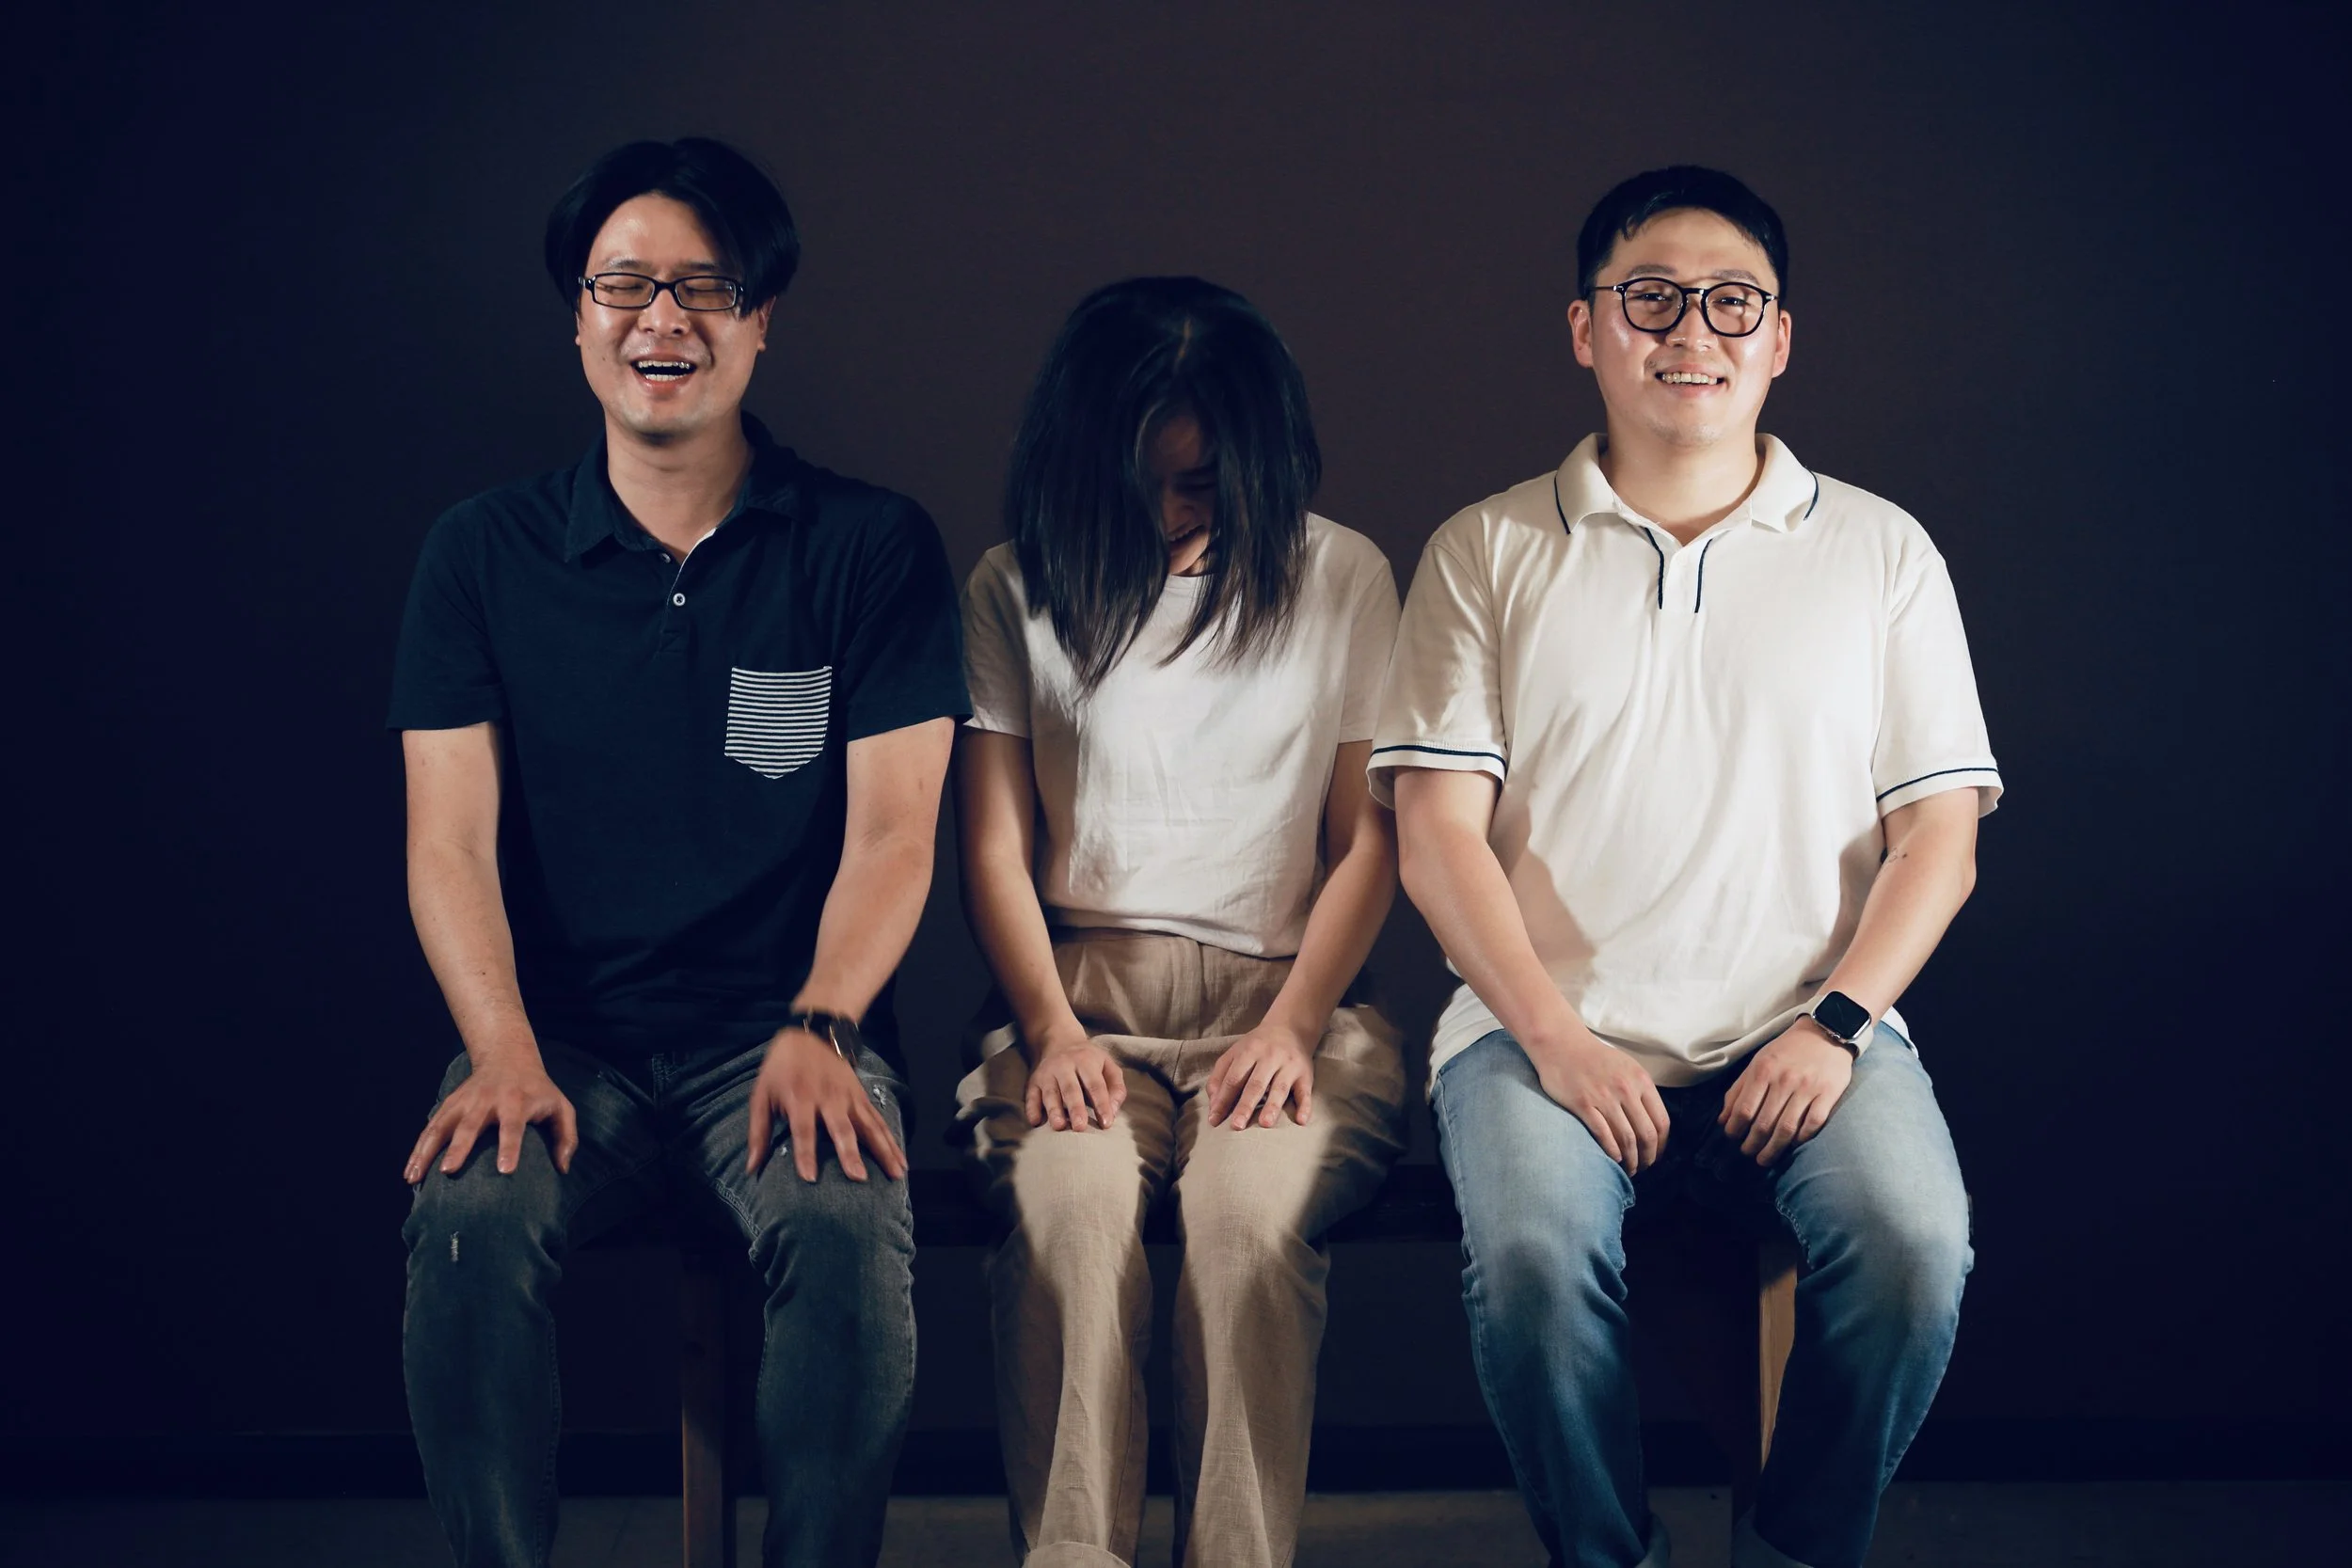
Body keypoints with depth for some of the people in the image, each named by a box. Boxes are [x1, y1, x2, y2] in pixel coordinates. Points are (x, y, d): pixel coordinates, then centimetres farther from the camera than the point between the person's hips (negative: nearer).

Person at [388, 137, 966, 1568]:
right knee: (470, 1219, -29)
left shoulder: (873, 547, 4)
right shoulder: (485, 555, 9)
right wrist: (505, 1053, -15)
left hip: (788, 1030, -1)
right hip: (565, 1034, 1)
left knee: (846, 1227, -31)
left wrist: (819, 1031, -17)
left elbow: (893, 828, -1)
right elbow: (451, 832, 2)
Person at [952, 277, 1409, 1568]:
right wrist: (1051, 1030, -8)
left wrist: (1292, 1027, -7)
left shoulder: (1342, 579, 10)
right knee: (1067, 1204, -33)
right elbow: (994, 848, 8)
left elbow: (1368, 843, 7)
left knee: (1251, 1208, -33)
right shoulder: (1017, 589, 11)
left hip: (1281, 992, 0)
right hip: (1076, 992, 1)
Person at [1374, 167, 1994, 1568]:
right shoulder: (1489, 553, 11)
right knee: (1535, 1256, -30)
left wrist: (1838, 1023, -8)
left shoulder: (1881, 552, 13)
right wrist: (1558, 1042, -11)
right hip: (1555, 1027, -1)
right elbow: (1440, 831, 2)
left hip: (1804, 1032, 1)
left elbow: (1939, 833, 8)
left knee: (1913, 1246, -28)